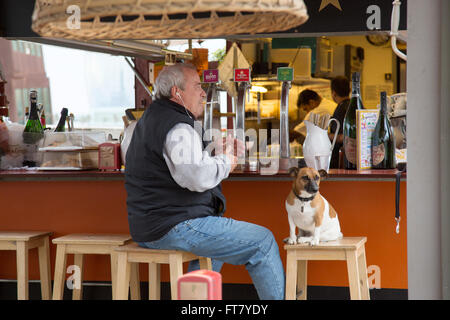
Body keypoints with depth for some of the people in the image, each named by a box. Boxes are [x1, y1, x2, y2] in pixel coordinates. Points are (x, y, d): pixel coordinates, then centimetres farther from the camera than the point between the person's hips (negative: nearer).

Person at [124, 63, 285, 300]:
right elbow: (199, 178, -28)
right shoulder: (177, 127, -17)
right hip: (175, 227, -11)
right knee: (263, 242, -8)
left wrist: (218, 154, 9)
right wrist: (225, 161, -8)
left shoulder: (151, 119, 18)